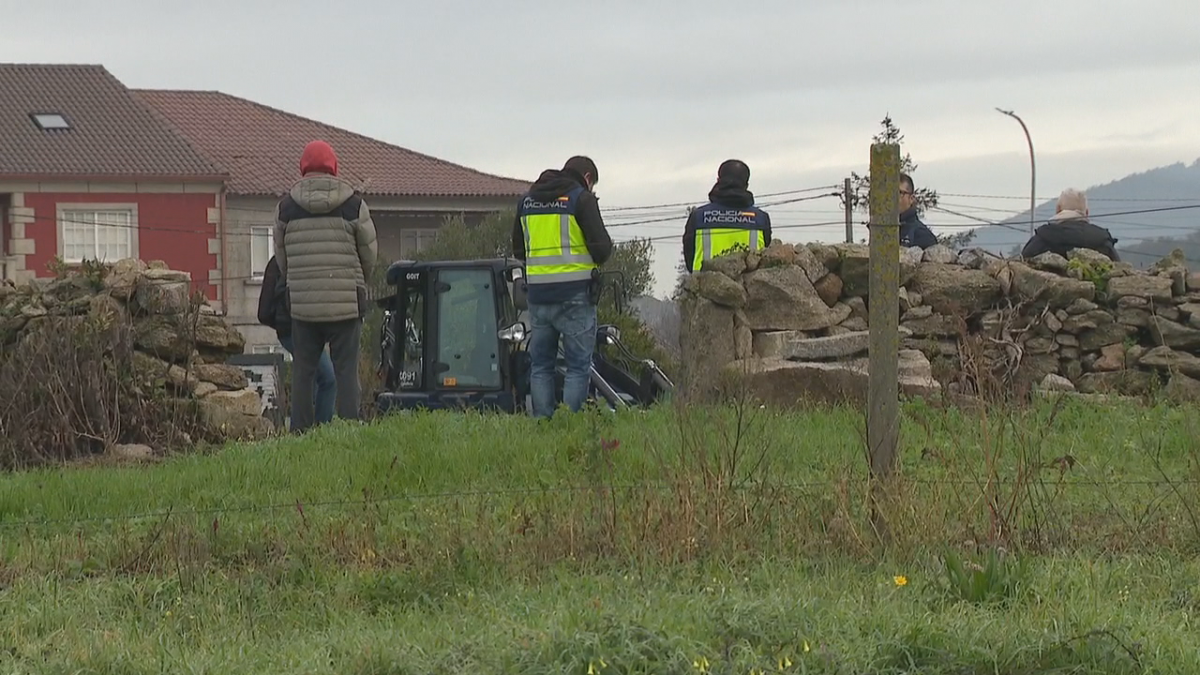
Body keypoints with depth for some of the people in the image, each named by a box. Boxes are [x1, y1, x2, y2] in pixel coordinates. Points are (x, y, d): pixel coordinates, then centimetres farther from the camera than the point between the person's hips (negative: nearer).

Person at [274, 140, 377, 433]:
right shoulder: (353, 204, -1)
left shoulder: (286, 206, 3)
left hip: (302, 302, 1)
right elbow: (370, 252, 6)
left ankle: (300, 433, 3)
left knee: (302, 371, 6)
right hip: (346, 302, -1)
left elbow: (280, 256, 10)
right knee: (346, 370, 1)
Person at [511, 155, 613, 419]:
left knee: (540, 365, 11)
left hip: (538, 295, 5)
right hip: (575, 293, -5)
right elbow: (601, 247, -9)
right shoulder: (582, 199, -4)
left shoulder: (526, 200, 14)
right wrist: (599, 258, 12)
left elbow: (518, 250, 20)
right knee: (578, 365, -1)